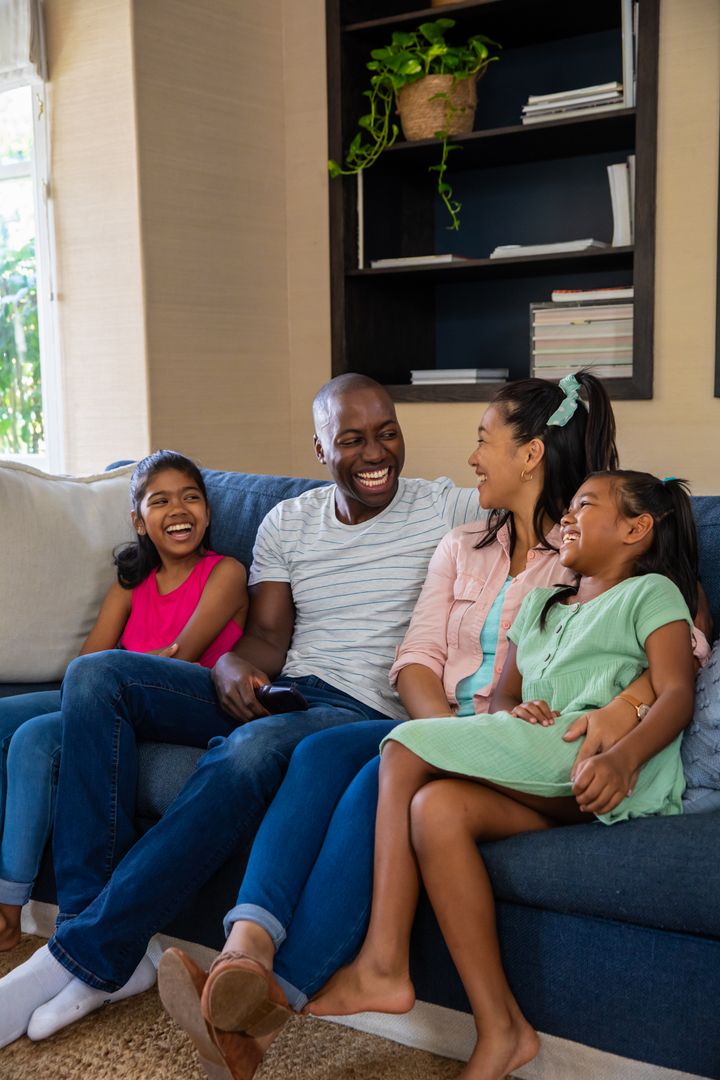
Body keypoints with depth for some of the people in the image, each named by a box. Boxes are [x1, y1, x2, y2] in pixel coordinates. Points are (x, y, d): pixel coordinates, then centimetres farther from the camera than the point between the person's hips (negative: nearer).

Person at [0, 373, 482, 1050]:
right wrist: (232, 666, -15)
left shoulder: (447, 509, 4)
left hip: (364, 710, -5)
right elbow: (266, 635, 8)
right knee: (96, 674, -13)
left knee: (253, 750, -39)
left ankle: (85, 956, -27)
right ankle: (89, 913, -18)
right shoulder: (287, 523, 14)